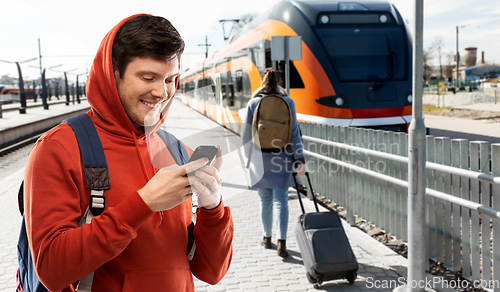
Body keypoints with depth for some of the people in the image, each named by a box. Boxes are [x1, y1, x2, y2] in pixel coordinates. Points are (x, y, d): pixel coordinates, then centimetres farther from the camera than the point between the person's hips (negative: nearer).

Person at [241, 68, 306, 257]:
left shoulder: (253, 103, -2)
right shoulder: (288, 102, -3)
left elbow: (246, 133, 2)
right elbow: (294, 133, -7)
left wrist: (249, 156, 17)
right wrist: (300, 160, -6)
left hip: (260, 158, 1)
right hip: (282, 158, 0)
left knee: (265, 201, 14)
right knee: (281, 200, 1)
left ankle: (267, 238, 27)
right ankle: (281, 242, -9)